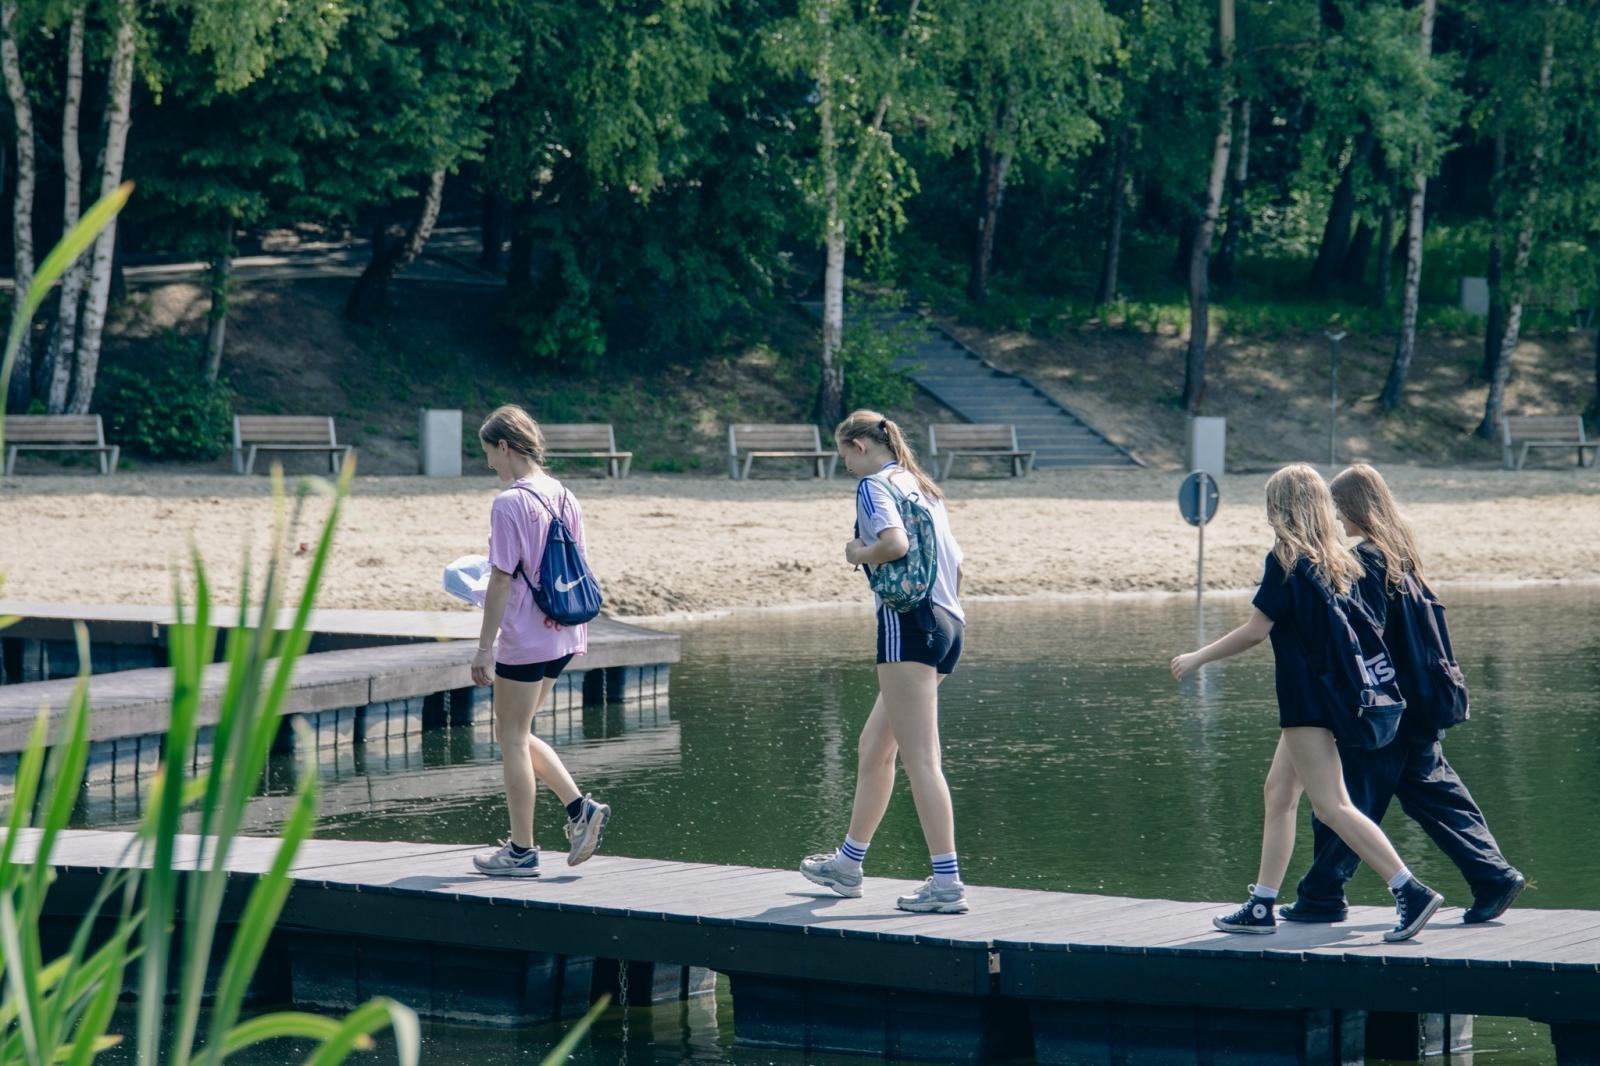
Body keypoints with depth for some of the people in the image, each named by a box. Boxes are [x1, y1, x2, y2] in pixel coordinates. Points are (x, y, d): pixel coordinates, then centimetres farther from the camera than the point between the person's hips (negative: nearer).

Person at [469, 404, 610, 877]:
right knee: (517, 734, 20)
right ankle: (580, 807, 8)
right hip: (562, 636, 8)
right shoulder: (564, 497, 8)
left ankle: (521, 852, 9)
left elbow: (502, 579, -17)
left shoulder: (510, 504, -16)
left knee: (512, 739, 4)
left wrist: (485, 647, -13)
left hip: (525, 639, -8)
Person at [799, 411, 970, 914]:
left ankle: (947, 883, -15)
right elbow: (955, 563, 21)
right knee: (873, 750, 21)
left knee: (920, 760, -11)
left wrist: (859, 553, -7)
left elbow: (895, 542, -23)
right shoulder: (924, 488, 20)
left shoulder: (875, 485, -6)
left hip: (908, 621, -9)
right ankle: (848, 864, 32)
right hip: (948, 622, 9)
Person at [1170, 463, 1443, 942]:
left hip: (1305, 700, -9)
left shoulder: (1286, 559, -12)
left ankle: (1412, 892, -20)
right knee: (1278, 793, 16)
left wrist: (1197, 658, -3)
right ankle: (1261, 906, 19)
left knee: (1332, 806, -11)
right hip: (1331, 695, 9)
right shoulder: (1339, 561, 10)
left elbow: (1256, 630, -13)